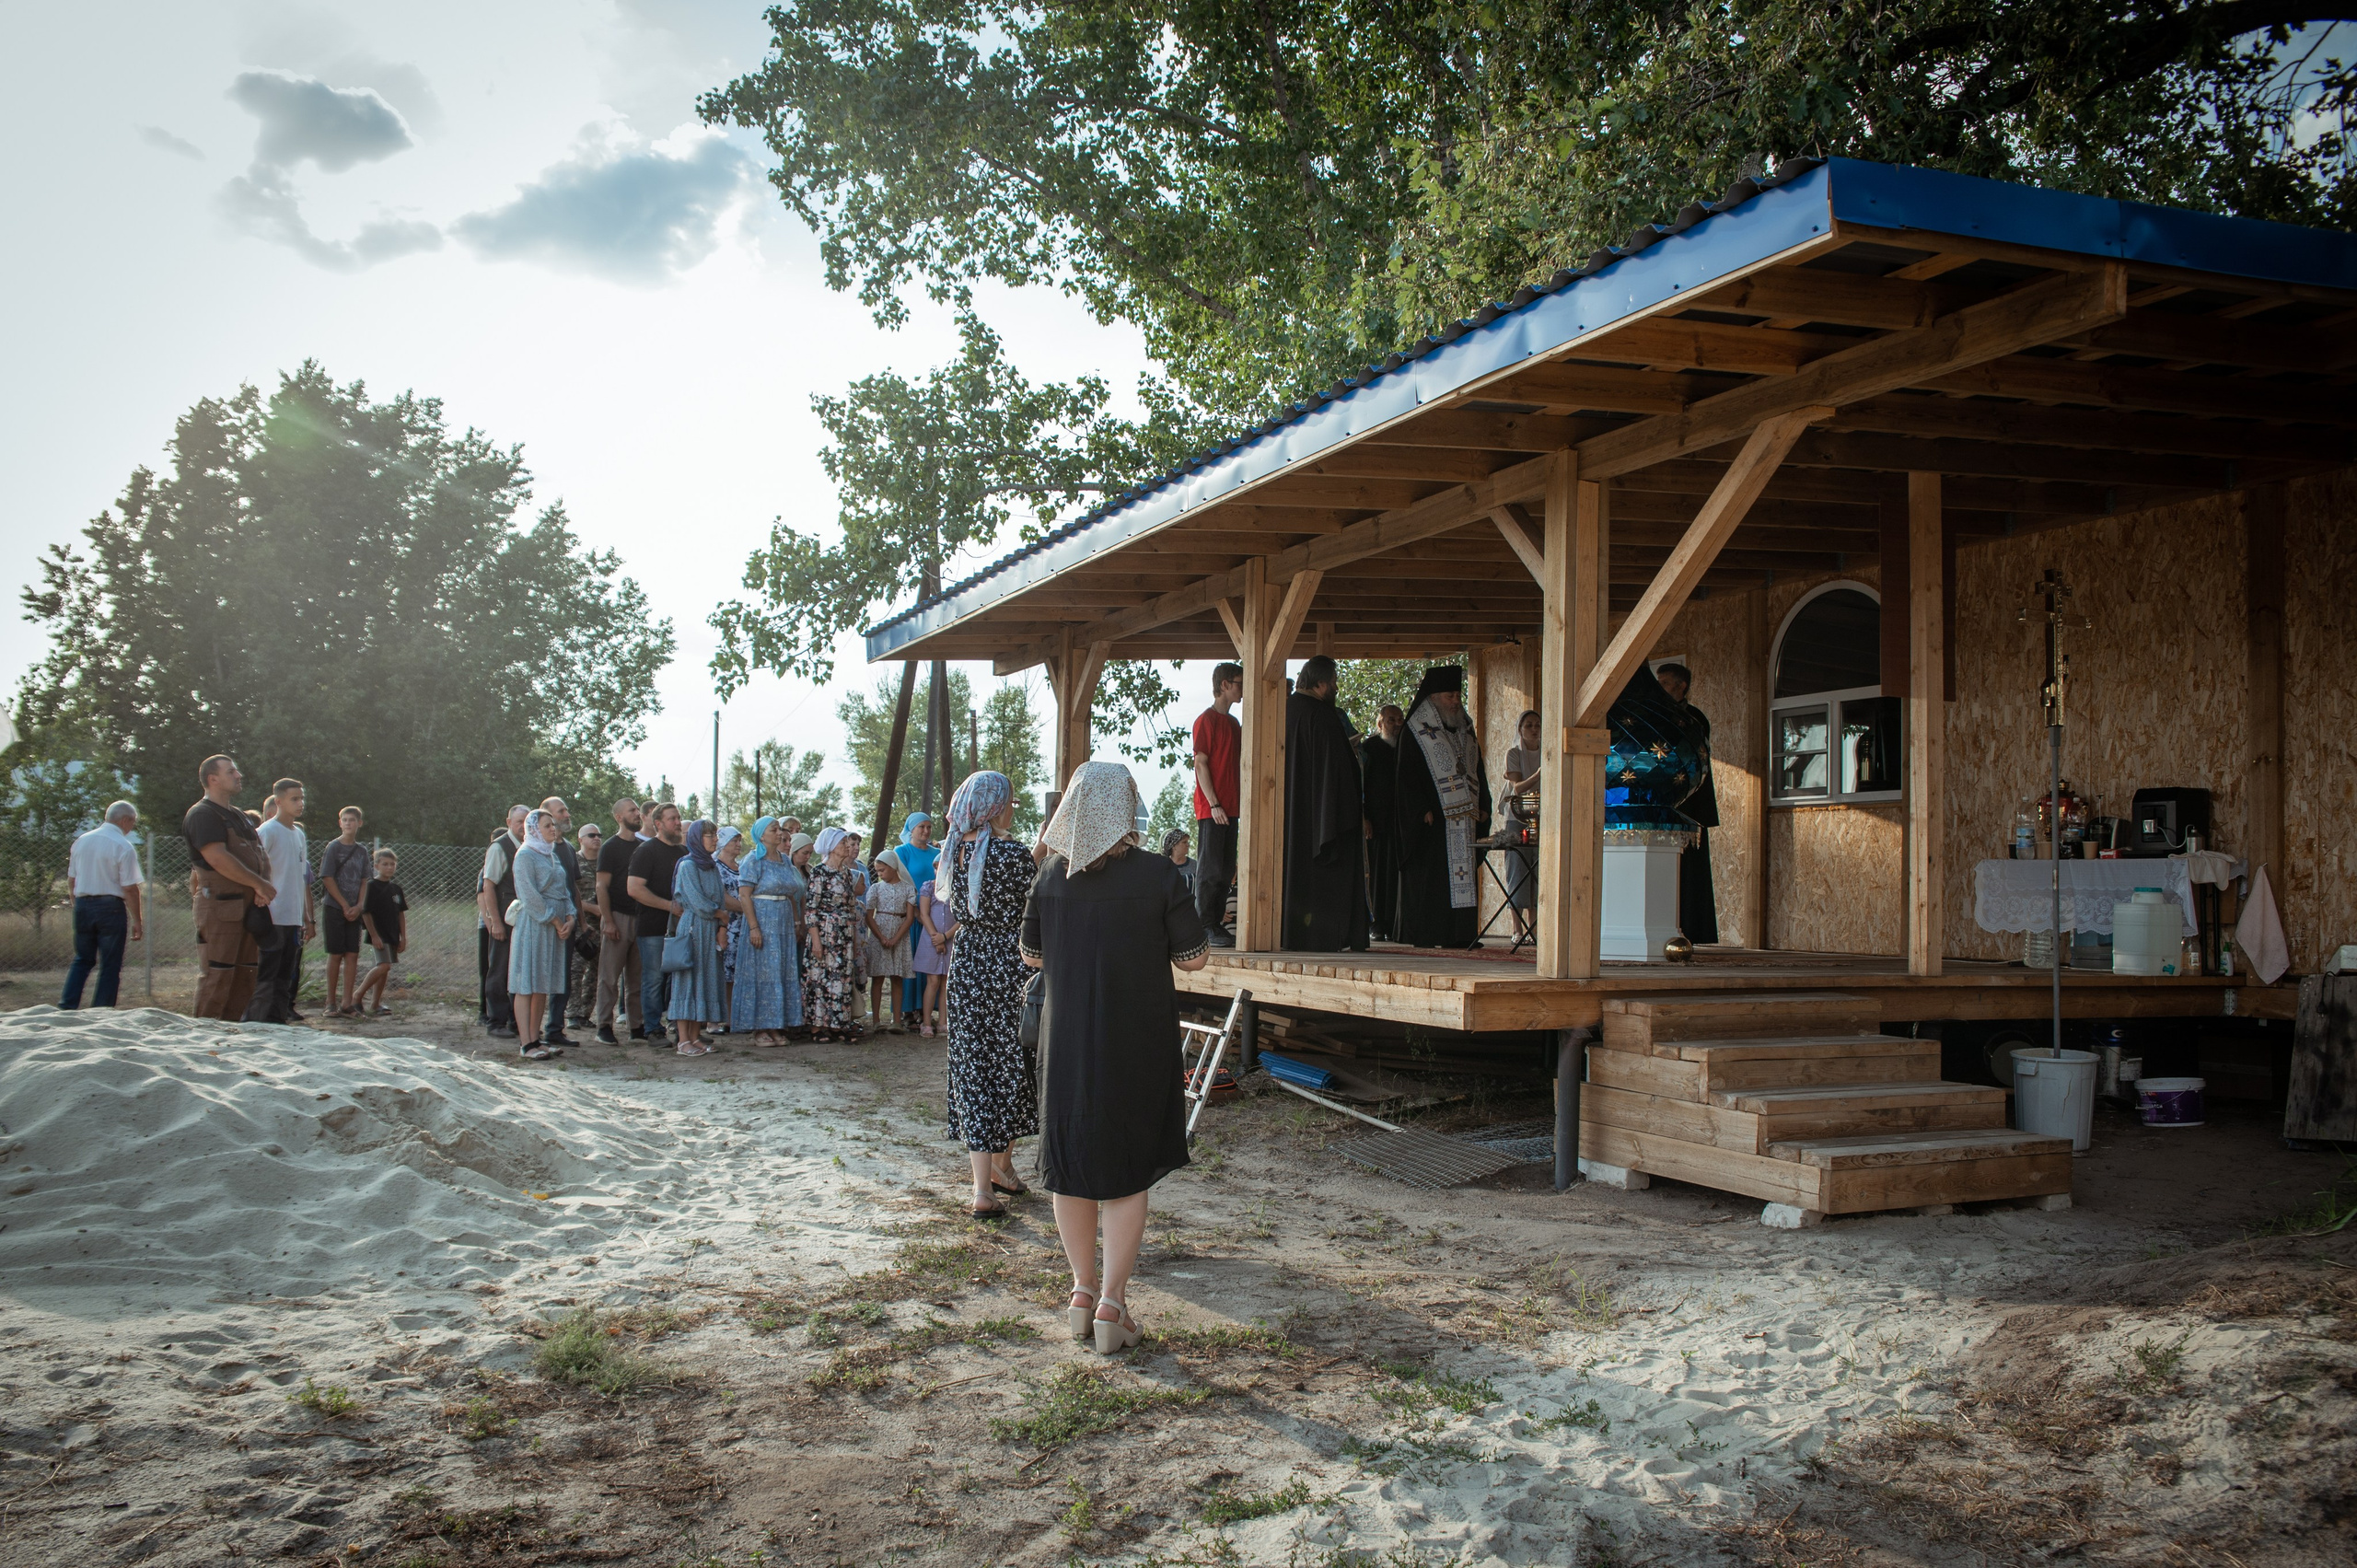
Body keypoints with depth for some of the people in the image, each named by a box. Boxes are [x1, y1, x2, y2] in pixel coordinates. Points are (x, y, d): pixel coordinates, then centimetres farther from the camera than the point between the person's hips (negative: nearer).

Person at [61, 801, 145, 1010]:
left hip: (82, 906, 5)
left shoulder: (81, 841, 8)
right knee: (110, 965, 3)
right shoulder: (124, 847, -11)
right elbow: (130, 889, -13)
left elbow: (71, 882, 13)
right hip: (110, 907, -5)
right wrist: (137, 921, -6)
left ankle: (66, 1008, 7)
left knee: (82, 960, 17)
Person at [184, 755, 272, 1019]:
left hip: (248, 906, 9)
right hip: (220, 906, -9)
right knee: (217, 973, -8)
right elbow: (218, 859, -19)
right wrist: (259, 884, -15)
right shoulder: (202, 815, -8)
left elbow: (258, 855, 19)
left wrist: (264, 887, -1)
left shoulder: (239, 817, 21)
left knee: (244, 973, 9)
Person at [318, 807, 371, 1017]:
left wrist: (358, 907, -4)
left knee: (352, 955, -1)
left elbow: (364, 882, 11)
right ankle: (331, 1002, 6)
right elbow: (328, 879, -8)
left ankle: (347, 1003, 0)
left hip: (354, 911, 4)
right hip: (334, 908, -4)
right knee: (336, 955, -2)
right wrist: (345, 906, -9)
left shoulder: (362, 850, 11)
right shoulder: (333, 847, -4)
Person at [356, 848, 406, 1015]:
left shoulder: (396, 888, 12)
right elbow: (366, 912, -10)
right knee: (384, 965, -20)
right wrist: (374, 935, -15)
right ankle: (358, 996, -10)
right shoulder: (372, 887, -8)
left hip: (393, 935, 7)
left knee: (384, 970, 8)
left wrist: (403, 937, 11)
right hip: (379, 934, -7)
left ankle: (375, 1005, 14)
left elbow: (401, 913, 16)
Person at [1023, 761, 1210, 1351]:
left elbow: (1032, 955, 8)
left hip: (1066, 1039, 3)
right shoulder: (1159, 876, -13)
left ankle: (1084, 1291, 23)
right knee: (1126, 1170, 8)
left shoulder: (1051, 878, -4)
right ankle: (1111, 1303, 6)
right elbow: (1194, 957, -7)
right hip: (1137, 1043, -2)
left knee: (1072, 1165, 15)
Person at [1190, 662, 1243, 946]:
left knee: (1226, 870, 8)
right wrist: (1214, 804, -16)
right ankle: (1205, 928, -4)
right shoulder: (1206, 720, -6)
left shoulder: (1234, 723, 18)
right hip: (1210, 808, -8)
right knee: (1210, 869, -7)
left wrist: (1239, 803, 13)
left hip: (1229, 808, 8)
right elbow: (1200, 764, -11)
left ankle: (1217, 925, 13)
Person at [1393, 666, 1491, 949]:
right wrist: (1423, 811, -17)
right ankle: (1424, 935, -3)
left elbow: (1478, 771, 20)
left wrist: (1483, 807, 9)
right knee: (1429, 878, -6)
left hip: (1465, 817, 6)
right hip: (1432, 818, -6)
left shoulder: (1465, 730, 17)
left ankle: (1460, 933, 6)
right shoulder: (1416, 732, -3)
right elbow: (1407, 777, -8)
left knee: (1462, 873, 4)